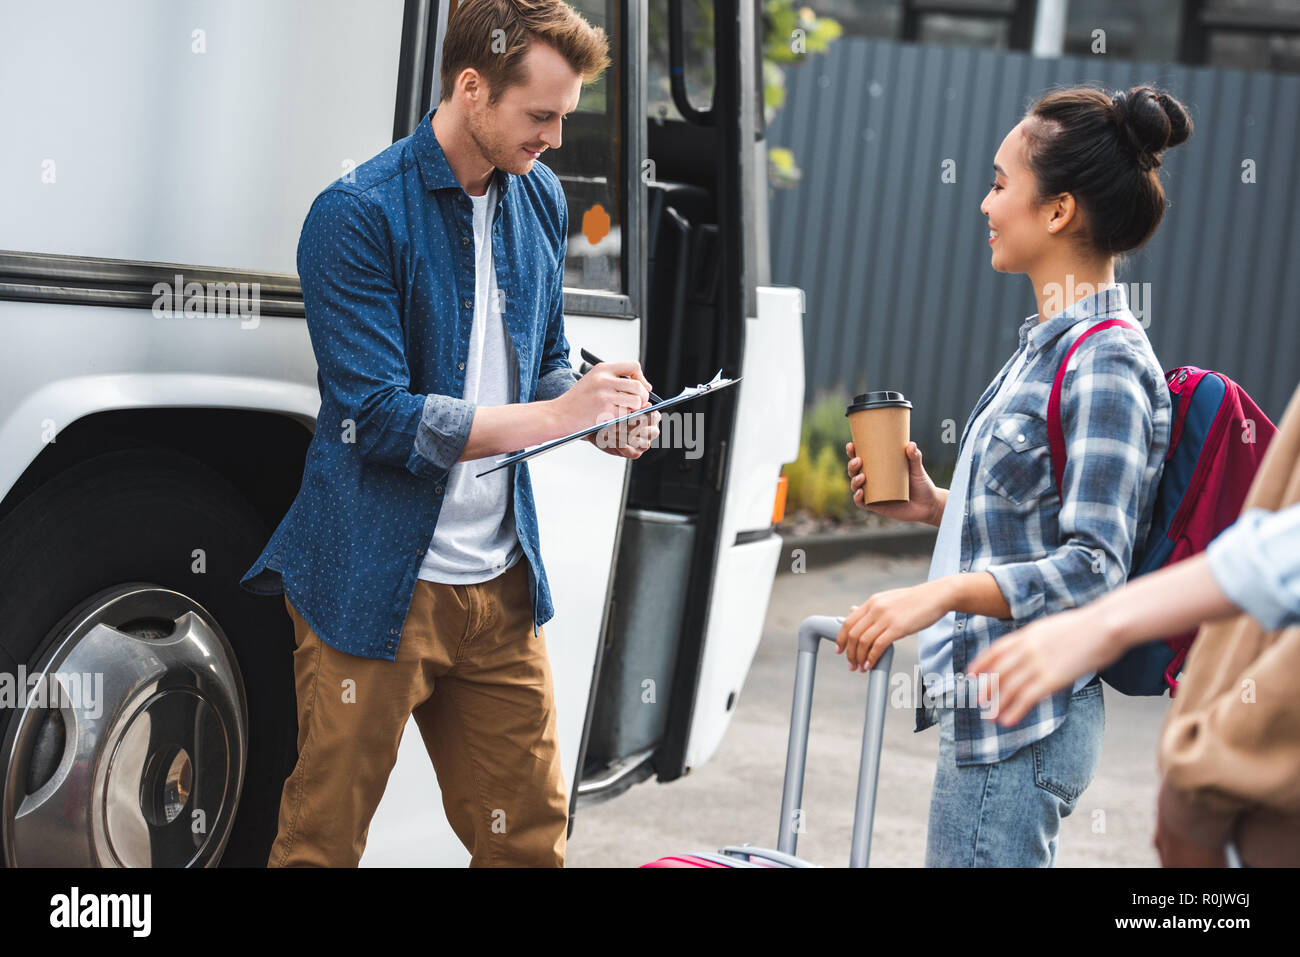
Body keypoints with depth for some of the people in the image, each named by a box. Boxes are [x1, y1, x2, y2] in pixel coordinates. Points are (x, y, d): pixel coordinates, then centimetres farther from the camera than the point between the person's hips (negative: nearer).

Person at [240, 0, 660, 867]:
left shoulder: (541, 201, 9)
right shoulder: (358, 216, -13)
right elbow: (381, 418, -18)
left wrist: (603, 417, -2)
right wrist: (558, 413, -18)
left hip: (501, 591, 6)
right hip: (374, 591, -6)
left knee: (530, 838, 9)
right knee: (323, 842, 3)